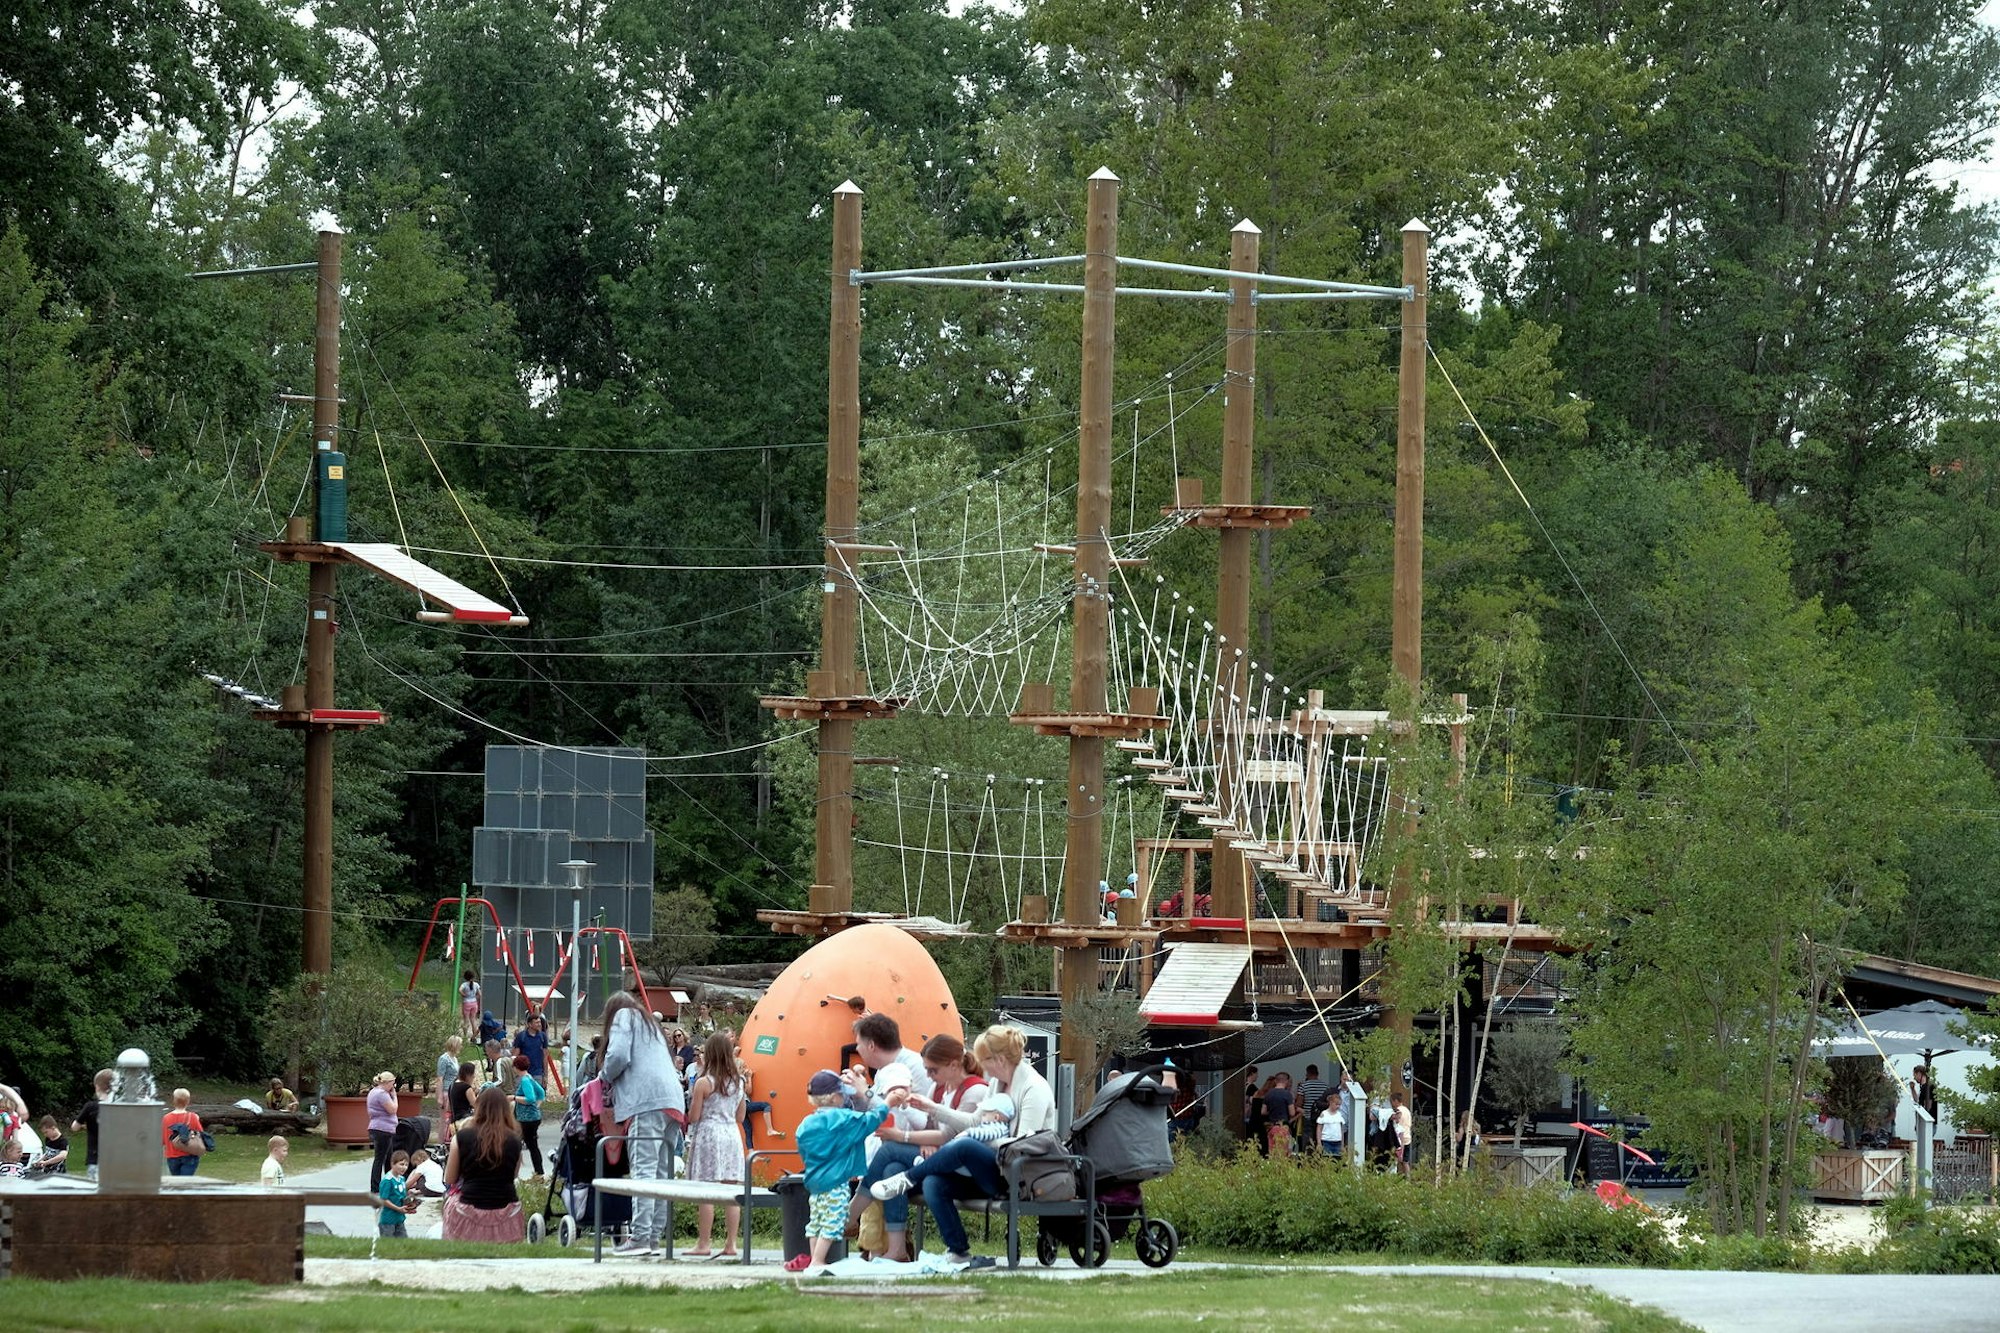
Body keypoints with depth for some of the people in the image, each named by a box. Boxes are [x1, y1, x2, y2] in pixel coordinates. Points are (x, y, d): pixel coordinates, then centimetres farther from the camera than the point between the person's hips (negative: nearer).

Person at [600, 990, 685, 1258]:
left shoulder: (624, 1016, 11)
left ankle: (640, 1237, -21)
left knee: (644, 1168, -14)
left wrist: (605, 1078, 13)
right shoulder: (650, 1022, 33)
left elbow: (619, 1055, -6)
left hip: (647, 1101, -8)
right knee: (660, 1172, 6)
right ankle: (653, 1237, 5)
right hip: (674, 1101, 8)